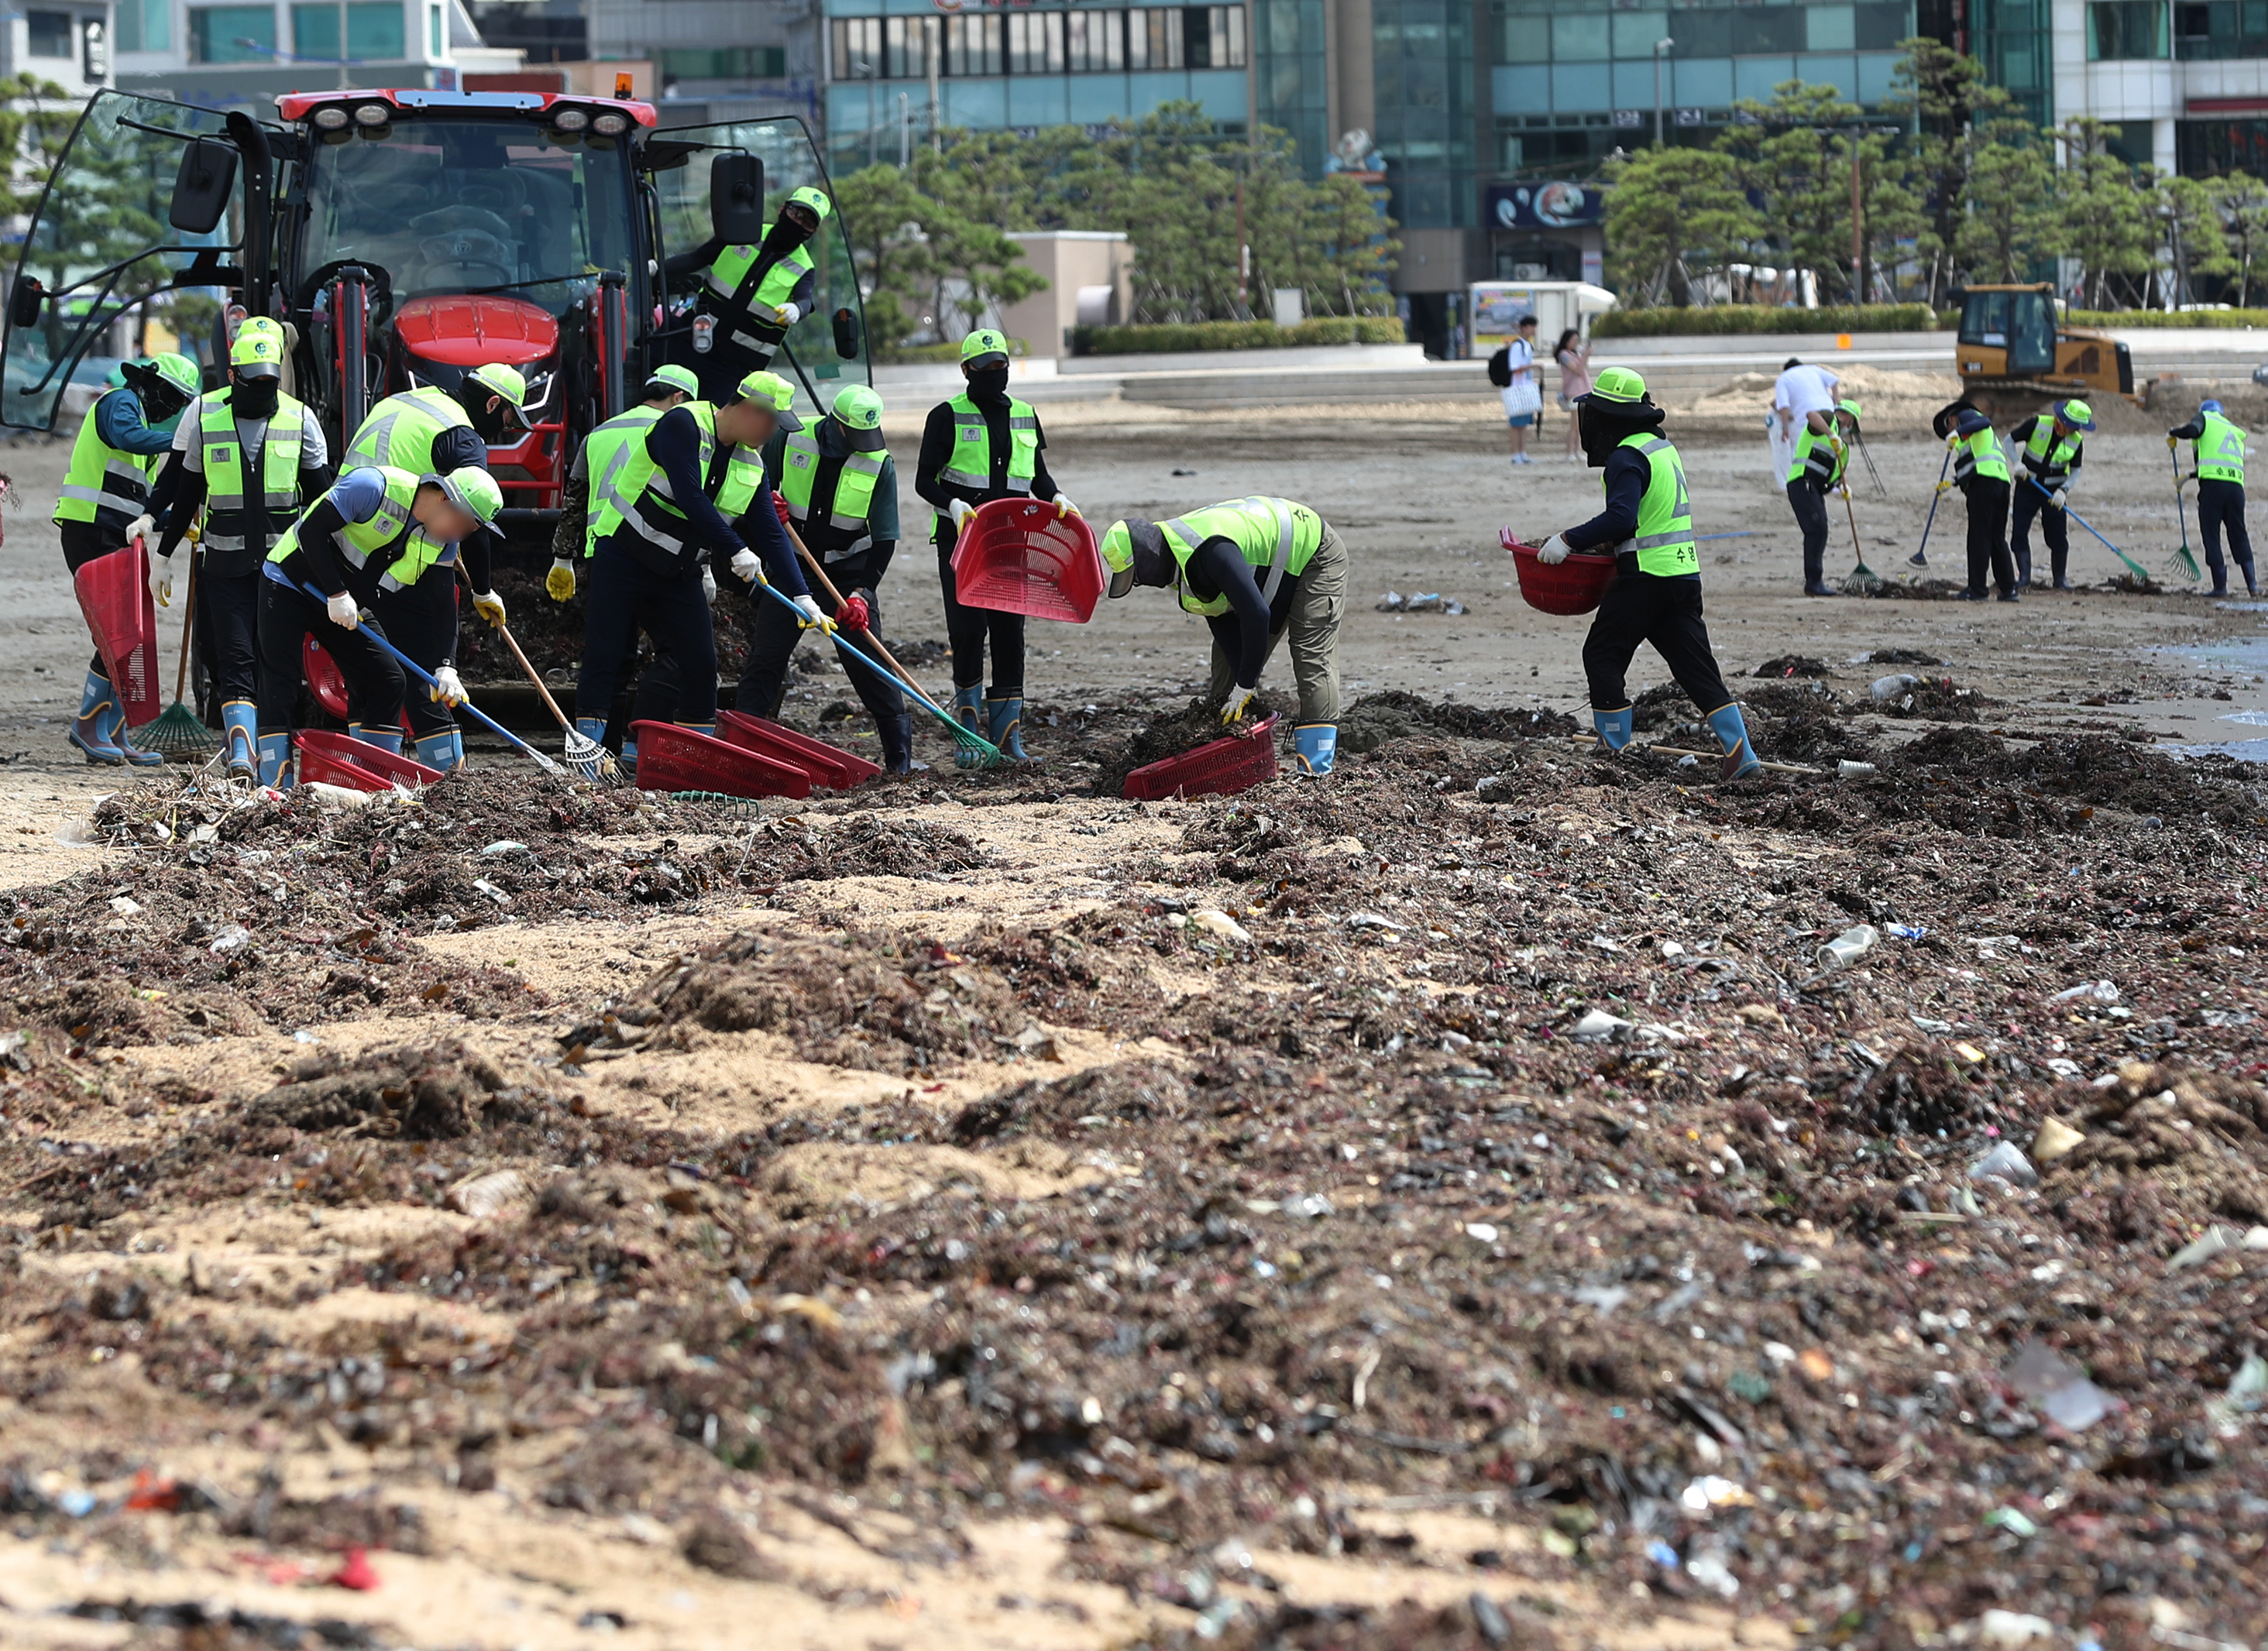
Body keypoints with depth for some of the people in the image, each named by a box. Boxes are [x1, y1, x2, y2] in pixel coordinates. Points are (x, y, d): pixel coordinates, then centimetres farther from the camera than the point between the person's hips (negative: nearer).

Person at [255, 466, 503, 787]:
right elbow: (312, 531, -26)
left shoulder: (442, 545, -7)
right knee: (280, 684, -12)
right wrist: (336, 595, -27)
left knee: (387, 680, -2)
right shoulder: (375, 487, -28)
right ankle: (277, 787, -10)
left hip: (348, 607, 7)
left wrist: (445, 668, -20)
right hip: (289, 583, -7)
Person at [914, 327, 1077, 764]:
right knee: (968, 628, -8)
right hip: (960, 537, -4)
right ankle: (969, 729, 3)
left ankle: (1007, 730, 7)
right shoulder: (948, 416, -1)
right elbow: (925, 480, -4)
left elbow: (1038, 476, 20)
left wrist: (1056, 498, -1)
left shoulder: (1025, 417, 13)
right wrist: (954, 504, -22)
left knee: (1010, 630, 2)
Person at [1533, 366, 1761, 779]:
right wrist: (1601, 539, 23)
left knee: (1602, 655, 4)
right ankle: (1739, 751, -2)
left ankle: (1614, 749, 6)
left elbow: (1621, 519, -26)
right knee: (1695, 665, 7)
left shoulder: (1627, 457, -13)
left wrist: (1569, 540, -21)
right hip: (1685, 572, 9)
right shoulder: (1662, 446, 17)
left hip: (1646, 575, -9)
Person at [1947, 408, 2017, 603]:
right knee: (1998, 538, 11)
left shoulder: (1966, 415, 11)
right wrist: (1952, 483, 40)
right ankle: (2009, 589, 8)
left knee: (1979, 538, -7)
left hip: (1983, 483, -8)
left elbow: (1985, 422, -13)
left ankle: (1977, 589, -8)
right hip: (2001, 481, 8)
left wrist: (1957, 432, -18)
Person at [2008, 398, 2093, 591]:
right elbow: (2010, 440, -6)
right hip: (2027, 487, -1)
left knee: (2058, 535, -1)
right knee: (2019, 530, -7)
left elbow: (2075, 472, -2)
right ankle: (2024, 575, 1)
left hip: (2053, 490, 1)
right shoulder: (2037, 424, -14)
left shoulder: (2076, 441, -7)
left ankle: (2060, 579, 11)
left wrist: (2063, 490, -19)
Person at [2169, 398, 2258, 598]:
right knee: (2239, 535, 13)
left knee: (2211, 535, 1)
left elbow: (2192, 430, -13)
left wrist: (2173, 432, 8)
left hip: (2212, 484, -5)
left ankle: (2220, 585, -2)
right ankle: (2252, 583, 5)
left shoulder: (2206, 418, 10)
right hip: (2236, 485, 5)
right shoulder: (2236, 432, 29)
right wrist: (2191, 476, 42)